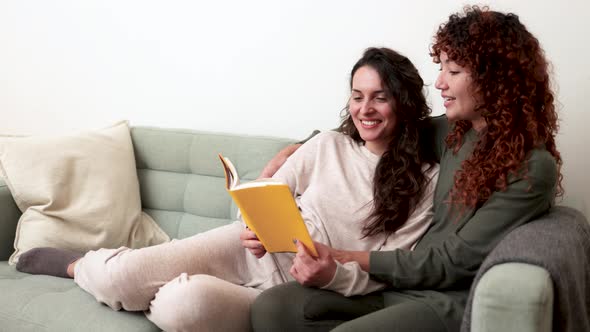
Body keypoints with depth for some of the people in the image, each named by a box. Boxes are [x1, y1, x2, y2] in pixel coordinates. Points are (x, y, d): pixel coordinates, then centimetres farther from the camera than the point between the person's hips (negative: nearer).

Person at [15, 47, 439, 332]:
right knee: (119, 278, -16)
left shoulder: (424, 181, -3)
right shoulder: (326, 146, 5)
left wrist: (333, 275, -28)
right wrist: (257, 226, -14)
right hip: (256, 250, 3)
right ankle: (79, 264, 19)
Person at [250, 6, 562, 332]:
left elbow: (454, 262, -16)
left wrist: (350, 260, -15)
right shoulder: (454, 132, 8)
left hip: (450, 302, -7)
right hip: (399, 282, 7)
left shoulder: (533, 168, -14)